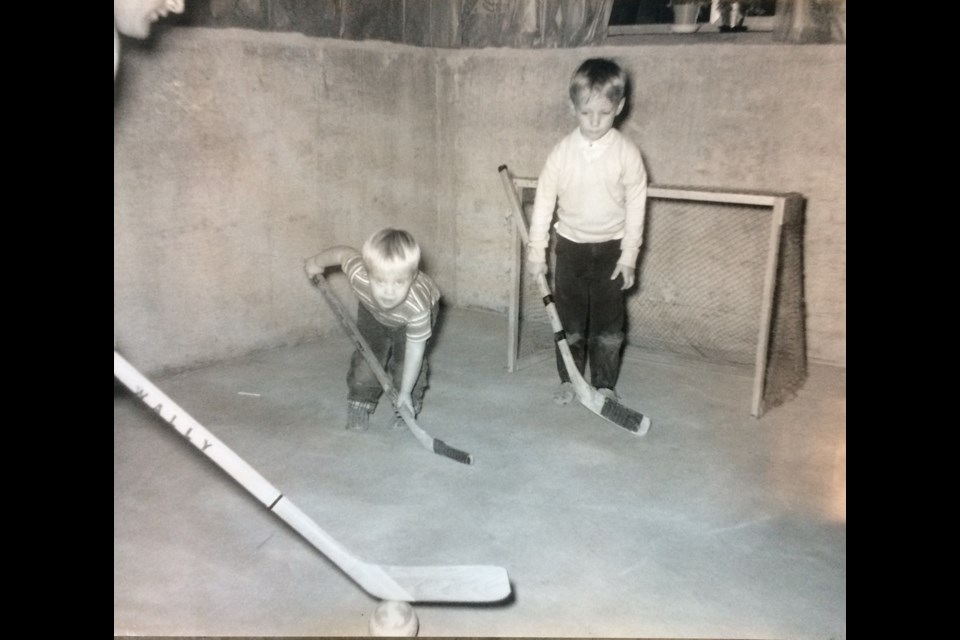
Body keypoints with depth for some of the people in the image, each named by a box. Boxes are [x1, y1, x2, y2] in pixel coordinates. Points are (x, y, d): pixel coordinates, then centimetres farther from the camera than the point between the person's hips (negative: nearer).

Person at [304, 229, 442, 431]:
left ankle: (406, 409, 10)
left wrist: (405, 392, -27)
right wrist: (317, 263, 2)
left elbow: (415, 351, -35)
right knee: (367, 356, -6)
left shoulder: (418, 306, -47)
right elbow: (344, 253, -19)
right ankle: (360, 405, 13)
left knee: (406, 360, -13)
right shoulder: (358, 275, -42)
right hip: (372, 310, 3)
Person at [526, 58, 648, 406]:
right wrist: (536, 250, -3)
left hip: (611, 248, -1)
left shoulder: (627, 154, -11)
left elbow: (635, 207, -7)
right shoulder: (562, 152, -9)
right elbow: (544, 201, -4)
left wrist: (629, 256, -7)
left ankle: (605, 384, 21)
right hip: (571, 245, 1)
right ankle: (568, 378, 26)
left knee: (609, 322, 6)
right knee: (569, 318, 10)